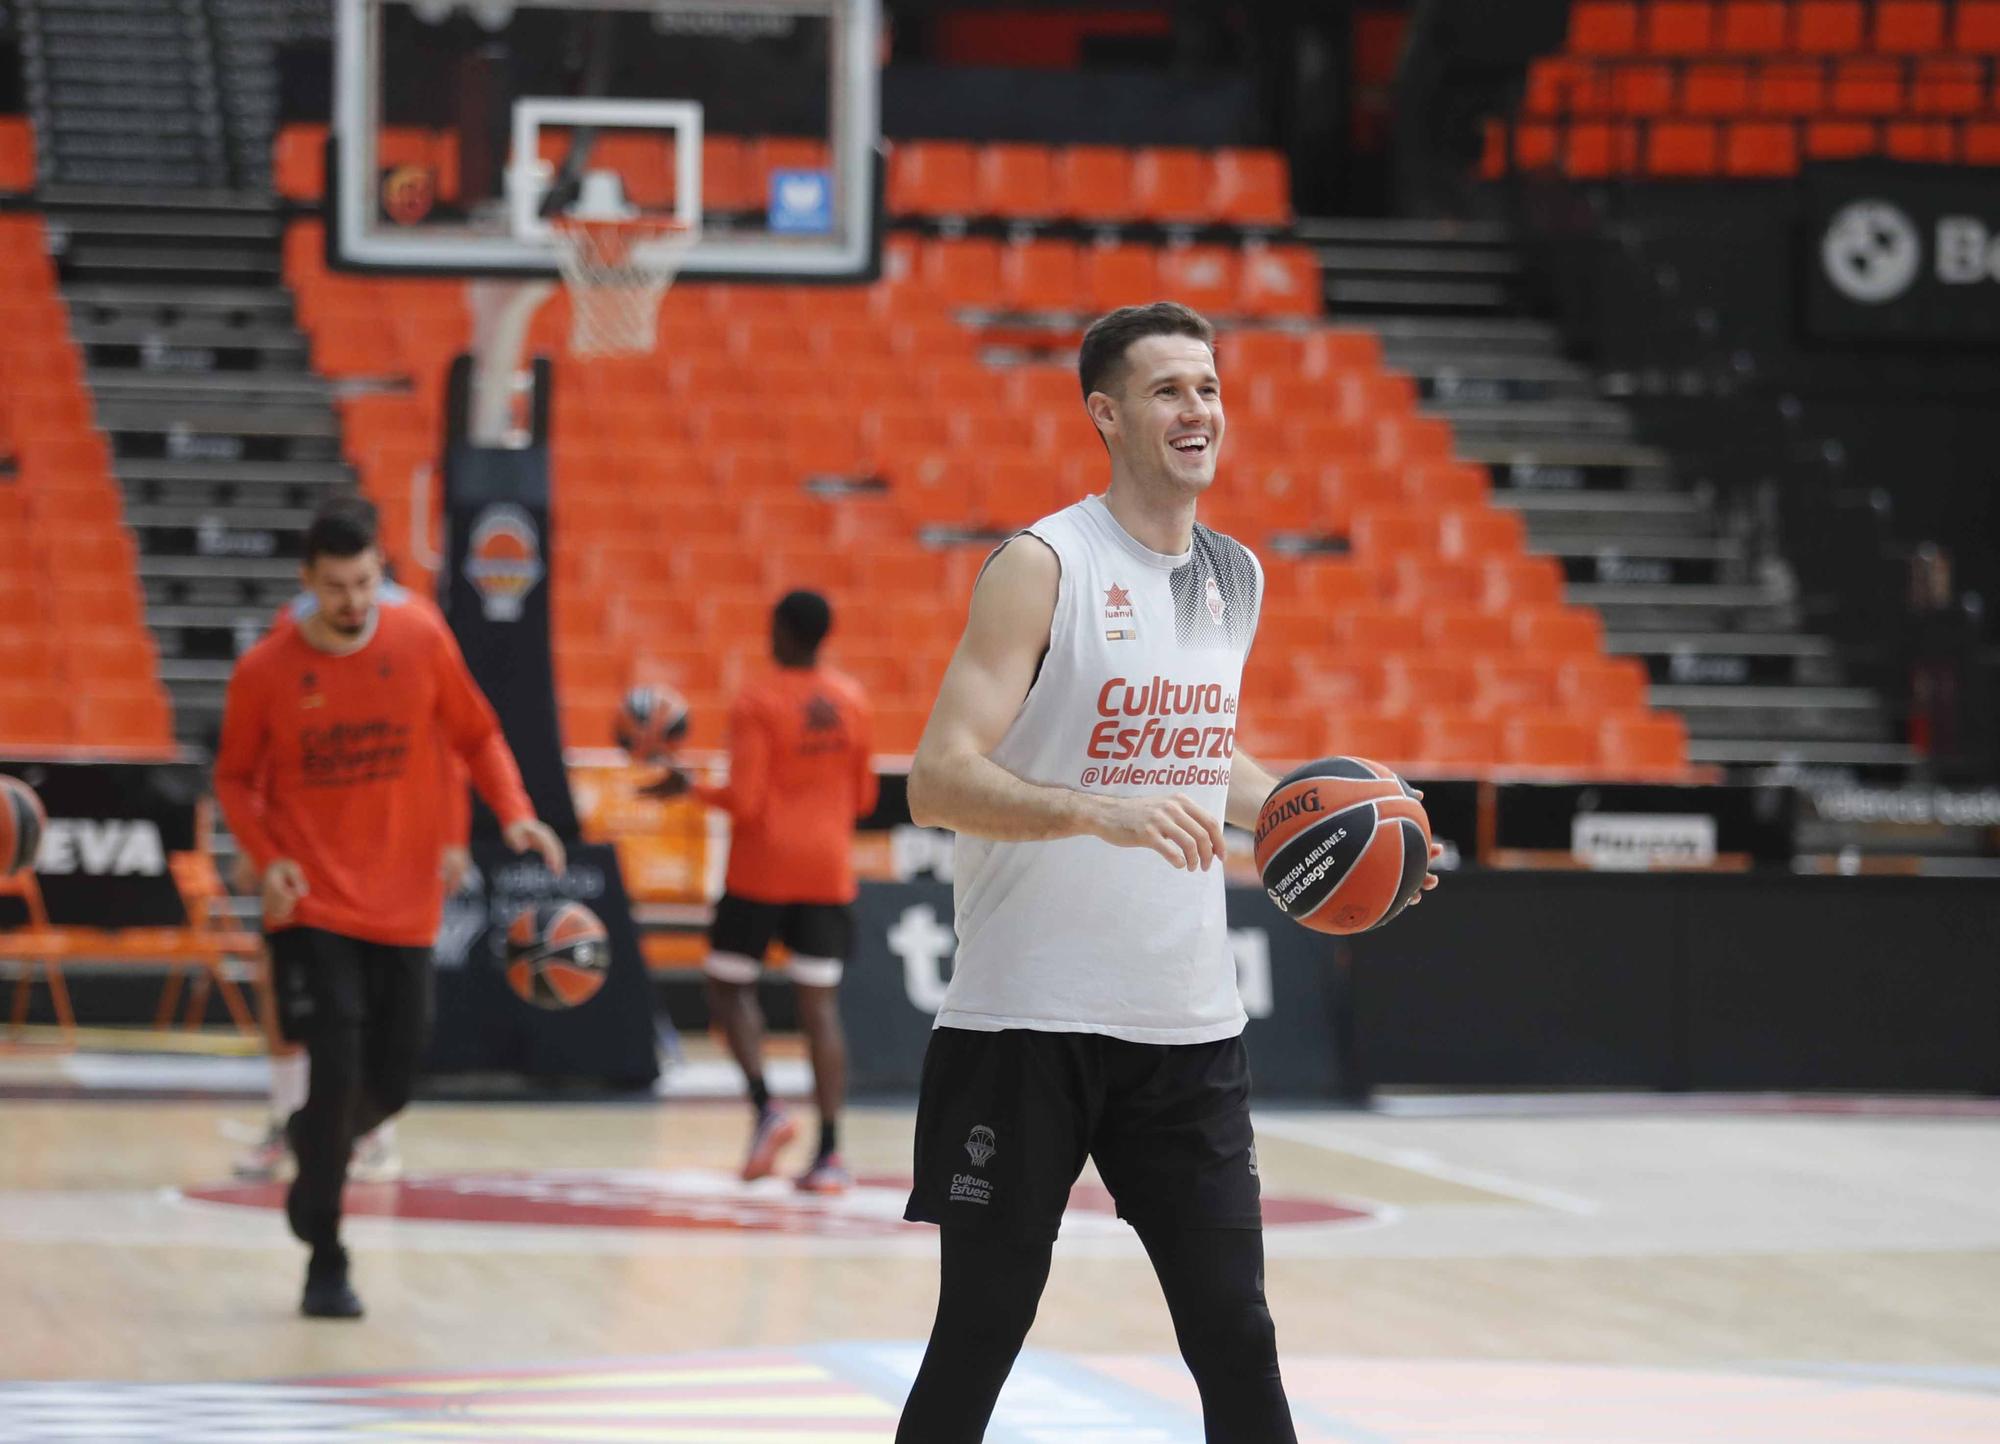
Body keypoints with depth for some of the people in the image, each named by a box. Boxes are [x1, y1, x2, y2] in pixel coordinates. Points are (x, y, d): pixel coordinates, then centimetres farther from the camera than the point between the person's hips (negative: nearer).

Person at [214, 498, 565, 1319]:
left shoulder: (423, 647, -2)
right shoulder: (264, 673, -6)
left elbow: (477, 737, 9)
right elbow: (235, 779, 6)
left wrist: (514, 814, -8)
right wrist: (268, 858, -10)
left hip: (403, 910, 3)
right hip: (313, 912, -3)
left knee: (390, 1086, 8)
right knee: (337, 1074, -12)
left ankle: (313, 1152, 42)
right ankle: (324, 1264, 0)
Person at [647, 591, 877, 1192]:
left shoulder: (757, 703, -11)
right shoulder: (851, 700, 6)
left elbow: (744, 800, -16)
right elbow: (862, 798, 12)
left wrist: (690, 788, -1)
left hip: (762, 870, -4)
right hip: (828, 871, 4)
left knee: (729, 984, 10)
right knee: (820, 1004, 2)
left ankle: (765, 1106, -10)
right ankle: (829, 1152, -5)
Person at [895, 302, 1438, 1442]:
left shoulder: (1236, 578, 11)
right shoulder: (1044, 566, -10)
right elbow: (938, 781, -18)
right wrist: (1101, 810, -33)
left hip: (1189, 1026, 5)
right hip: (1029, 1023, -5)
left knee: (1236, 1339, 3)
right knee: (979, 1338, 1)